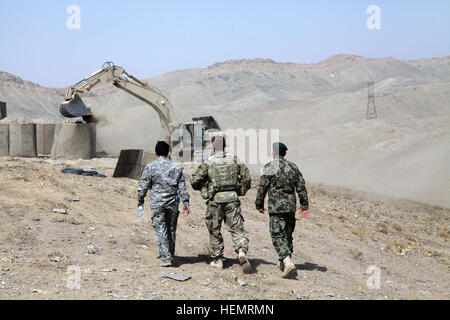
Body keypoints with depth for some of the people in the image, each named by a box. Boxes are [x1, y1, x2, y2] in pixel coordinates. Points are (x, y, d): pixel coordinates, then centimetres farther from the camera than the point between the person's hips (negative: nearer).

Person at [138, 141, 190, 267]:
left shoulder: (150, 167, -5)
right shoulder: (176, 167, 3)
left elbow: (143, 185, -2)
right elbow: (182, 187, 3)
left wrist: (140, 199, 12)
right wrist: (185, 202, 7)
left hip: (157, 203, -3)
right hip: (172, 203, 3)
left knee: (161, 231, -2)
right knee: (171, 230, 14)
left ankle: (167, 258, -9)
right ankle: (170, 256, 23)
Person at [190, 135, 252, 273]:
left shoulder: (208, 162, -4)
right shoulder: (235, 160, 4)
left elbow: (195, 180, -4)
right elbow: (247, 178, 3)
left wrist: (201, 188, 16)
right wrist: (240, 191, 15)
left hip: (215, 200, -2)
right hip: (232, 198, 2)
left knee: (215, 231, 13)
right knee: (237, 228, 2)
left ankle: (217, 260, 19)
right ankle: (242, 251, -22)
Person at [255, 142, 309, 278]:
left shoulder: (270, 167, -7)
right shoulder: (293, 167, 9)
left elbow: (263, 187, -6)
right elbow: (301, 187, 9)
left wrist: (259, 204, 5)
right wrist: (304, 205, 13)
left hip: (276, 207, -6)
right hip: (291, 206, 6)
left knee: (278, 236, -7)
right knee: (288, 235, 17)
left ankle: (288, 263, -24)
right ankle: (284, 262, 28)